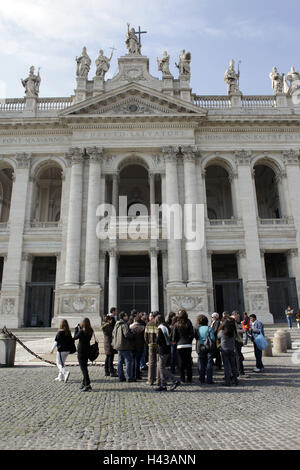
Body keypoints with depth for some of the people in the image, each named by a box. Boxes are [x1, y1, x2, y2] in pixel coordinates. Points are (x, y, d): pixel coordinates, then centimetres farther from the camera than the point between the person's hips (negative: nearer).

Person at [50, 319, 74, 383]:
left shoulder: (60, 332, -13)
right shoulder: (68, 332, 5)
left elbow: (56, 341, -10)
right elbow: (71, 341, 9)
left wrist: (52, 349, -1)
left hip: (61, 350, -7)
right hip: (67, 350, 7)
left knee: (59, 364, 1)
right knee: (62, 363, 18)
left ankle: (66, 373, -21)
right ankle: (60, 377, 22)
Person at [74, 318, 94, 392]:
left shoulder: (82, 331, -20)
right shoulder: (90, 331, 0)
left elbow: (75, 337, -7)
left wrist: (77, 328, 2)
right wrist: (80, 328, 9)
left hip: (81, 351, -7)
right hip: (87, 350, 8)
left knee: (83, 368, -3)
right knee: (84, 367, 19)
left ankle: (87, 385, -7)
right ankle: (84, 383, 29)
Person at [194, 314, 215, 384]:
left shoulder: (197, 328, -2)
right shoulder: (209, 328, -7)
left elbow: (195, 337, 1)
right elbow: (213, 338, -9)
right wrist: (213, 344, 9)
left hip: (200, 347, 2)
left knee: (201, 364, 11)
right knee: (209, 364, 5)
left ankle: (202, 379, 15)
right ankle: (209, 380, 4)